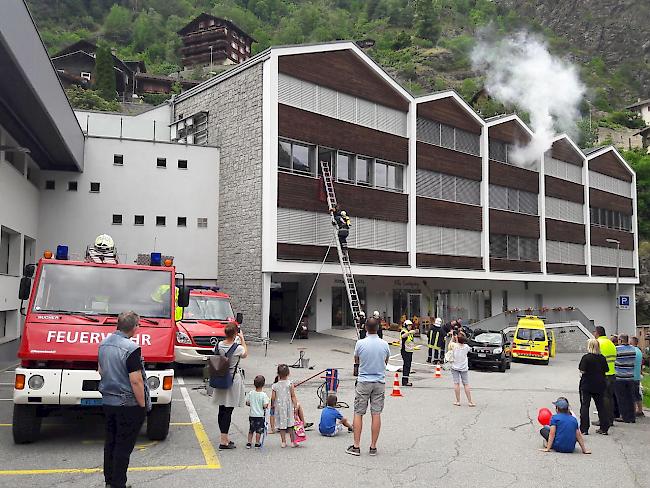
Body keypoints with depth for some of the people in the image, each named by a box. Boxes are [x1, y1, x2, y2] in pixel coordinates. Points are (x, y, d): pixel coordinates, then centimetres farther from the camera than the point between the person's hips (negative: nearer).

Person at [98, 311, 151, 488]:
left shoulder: (104, 344, 4)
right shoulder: (131, 348, -22)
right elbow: (136, 381, -22)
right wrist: (143, 404, -13)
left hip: (107, 401, 8)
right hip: (128, 404, -8)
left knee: (110, 442, 18)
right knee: (124, 446, 2)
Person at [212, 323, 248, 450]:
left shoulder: (218, 345, -4)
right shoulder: (238, 348, -16)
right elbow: (245, 355, 5)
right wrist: (242, 339, 13)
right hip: (233, 380, -6)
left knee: (222, 410, 12)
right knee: (228, 411, -2)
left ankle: (225, 438, 24)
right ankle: (223, 441, -1)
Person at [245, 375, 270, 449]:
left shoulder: (250, 393, -5)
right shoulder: (264, 395, -16)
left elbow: (247, 403, 2)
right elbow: (265, 406, -18)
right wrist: (268, 401, 0)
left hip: (252, 415, 4)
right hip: (260, 416, -4)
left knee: (251, 430, 17)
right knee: (259, 430, 8)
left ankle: (249, 443, 21)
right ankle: (257, 443, 14)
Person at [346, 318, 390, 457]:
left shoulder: (360, 343, -10)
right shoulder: (384, 344, -4)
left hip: (363, 382, -2)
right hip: (380, 382, 2)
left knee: (358, 413, 5)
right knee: (376, 414, 5)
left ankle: (356, 446, 4)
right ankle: (373, 447, 9)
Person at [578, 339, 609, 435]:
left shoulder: (586, 357, -14)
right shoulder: (602, 358, 1)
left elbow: (582, 371, -15)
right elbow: (605, 371, 6)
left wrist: (581, 375, 6)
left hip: (587, 385, -4)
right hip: (600, 385, 5)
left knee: (584, 406, 2)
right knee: (601, 406, 14)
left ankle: (584, 429, 0)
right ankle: (604, 428, 16)